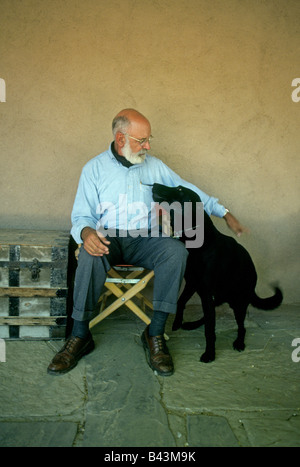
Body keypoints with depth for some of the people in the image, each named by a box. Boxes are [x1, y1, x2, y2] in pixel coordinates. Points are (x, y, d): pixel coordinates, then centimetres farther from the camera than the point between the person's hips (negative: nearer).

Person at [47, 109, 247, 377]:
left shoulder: (155, 166, 14)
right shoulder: (95, 168, 6)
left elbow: (188, 190, 19)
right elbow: (81, 215, 2)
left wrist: (224, 213, 16)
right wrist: (87, 232, -23)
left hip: (144, 240, 2)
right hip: (107, 239, -1)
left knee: (176, 250, -30)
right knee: (90, 254, -37)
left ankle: (155, 334, -24)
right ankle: (80, 336, -24)